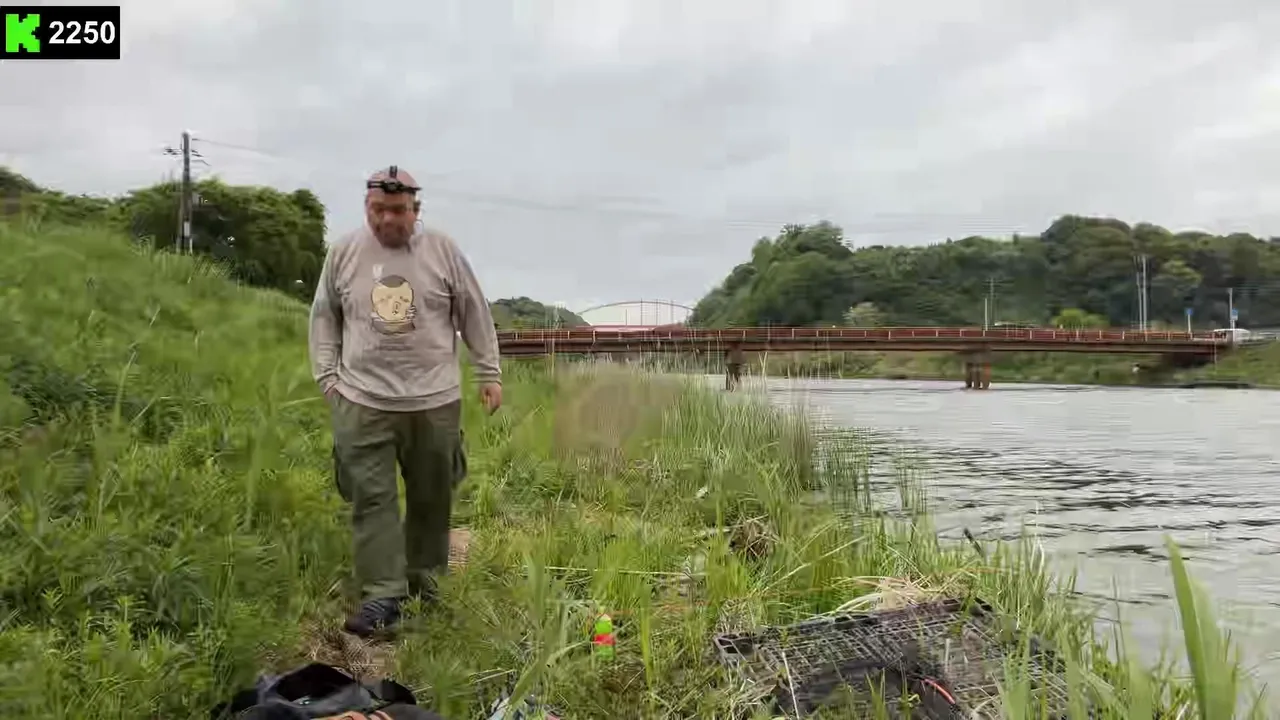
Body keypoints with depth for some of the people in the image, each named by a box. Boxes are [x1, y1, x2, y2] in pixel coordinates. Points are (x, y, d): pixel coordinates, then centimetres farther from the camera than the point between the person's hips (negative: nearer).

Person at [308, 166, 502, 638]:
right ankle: (382, 596, 3)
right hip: (362, 402, 0)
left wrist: (489, 373, 6)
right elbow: (324, 317, 13)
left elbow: (474, 315, 6)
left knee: (431, 499, 10)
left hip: (435, 401, 0)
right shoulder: (343, 252, 4)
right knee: (372, 500, -3)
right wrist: (326, 374, 6)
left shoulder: (442, 250, 1)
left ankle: (425, 583, 27)